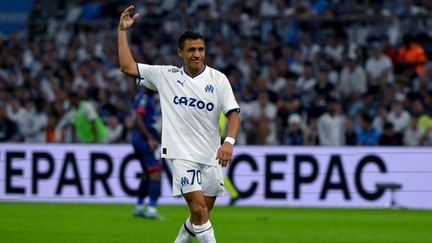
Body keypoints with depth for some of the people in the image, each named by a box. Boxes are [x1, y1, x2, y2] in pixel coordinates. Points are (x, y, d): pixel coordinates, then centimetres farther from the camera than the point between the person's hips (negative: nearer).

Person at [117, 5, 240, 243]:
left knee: (202, 214, 10)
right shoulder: (166, 75, 2)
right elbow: (127, 66, 3)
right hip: (182, 153, -3)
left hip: (211, 156, 3)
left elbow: (233, 113, -5)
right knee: (198, 208, -18)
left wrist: (229, 141, -22)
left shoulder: (218, 79, 1)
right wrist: (122, 31, -1)